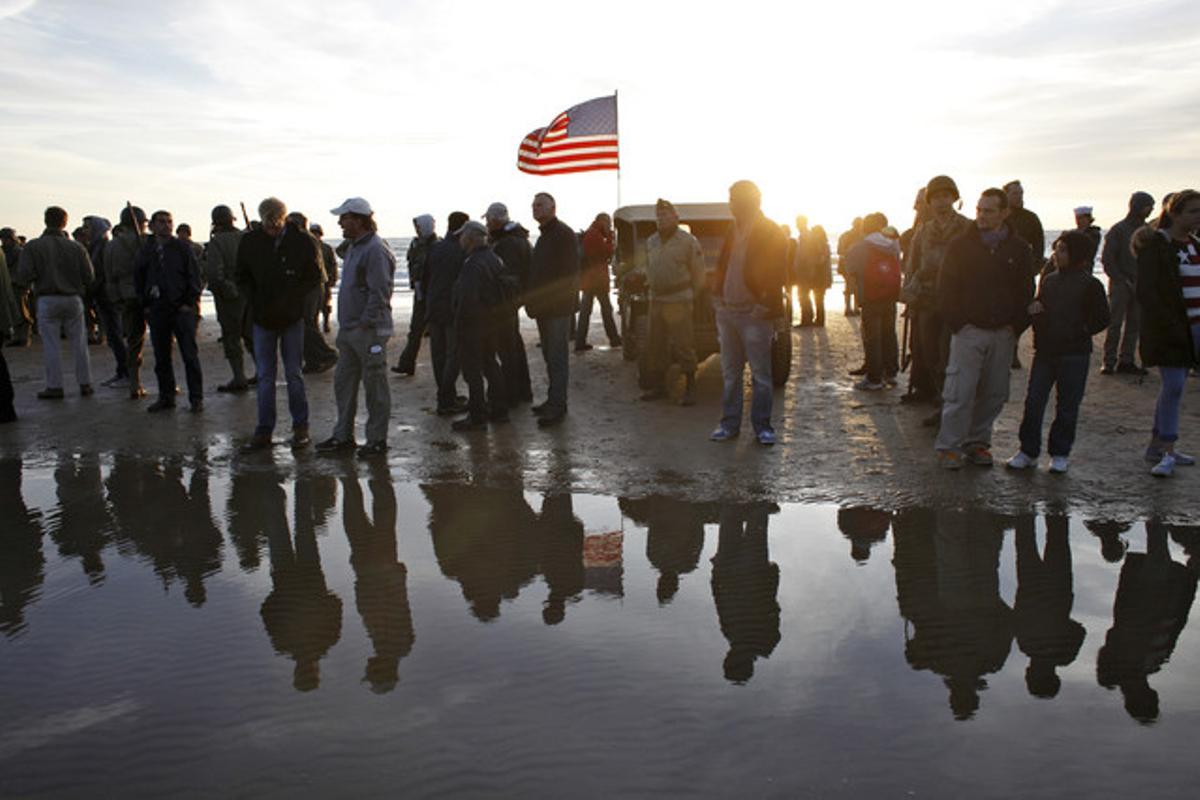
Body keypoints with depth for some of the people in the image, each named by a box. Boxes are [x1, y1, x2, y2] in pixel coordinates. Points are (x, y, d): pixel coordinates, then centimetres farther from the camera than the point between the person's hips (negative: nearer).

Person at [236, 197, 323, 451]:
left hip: (292, 317, -2)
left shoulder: (303, 241, -6)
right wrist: (256, 302, -5)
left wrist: (289, 300, -10)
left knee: (293, 374, 3)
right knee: (264, 377, 5)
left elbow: (314, 276, 0)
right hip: (262, 318, 2)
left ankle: (301, 428, 15)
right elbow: (242, 278, 10)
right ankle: (264, 432, 12)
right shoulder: (249, 242, 0)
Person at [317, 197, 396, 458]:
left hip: (368, 331, -10)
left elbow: (379, 292, -21)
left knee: (374, 385, 0)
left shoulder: (375, 250, -16)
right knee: (343, 383, 13)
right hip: (348, 329, 10)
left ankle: (377, 440, 10)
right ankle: (343, 436, 23)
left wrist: (366, 322, -20)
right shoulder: (354, 247, 17)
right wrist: (345, 325, 17)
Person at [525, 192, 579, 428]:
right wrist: (532, 301, 15)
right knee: (550, 355, 14)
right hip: (544, 308, 10)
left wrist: (564, 299, -23)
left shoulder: (563, 233, -11)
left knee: (556, 356, -8)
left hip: (558, 308, -10)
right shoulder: (544, 236, 20)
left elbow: (570, 271, -19)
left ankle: (557, 406, -6)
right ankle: (554, 400, 22)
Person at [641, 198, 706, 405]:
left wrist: (690, 296, 3)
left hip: (678, 301, -6)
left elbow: (699, 273, 0)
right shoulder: (651, 241, 12)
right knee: (656, 345, 9)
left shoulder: (688, 241, -5)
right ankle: (658, 386, 20)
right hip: (656, 300, 6)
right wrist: (653, 288, 15)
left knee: (683, 346, -5)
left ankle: (690, 388, 3)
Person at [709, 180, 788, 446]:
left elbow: (777, 274, -9)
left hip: (753, 314, -6)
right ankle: (729, 424, 19)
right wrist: (718, 296, 7)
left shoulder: (772, 234, -7)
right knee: (730, 373, 11)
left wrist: (765, 308, -14)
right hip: (727, 311, 7)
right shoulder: (733, 229, 14)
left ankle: (762, 426, 10)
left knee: (760, 374, 1)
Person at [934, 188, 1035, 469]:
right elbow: (946, 289, 1)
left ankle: (977, 442, 20)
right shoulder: (961, 246, 1)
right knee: (960, 391, -7)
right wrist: (957, 323, -7)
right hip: (969, 330, -3)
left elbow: (1026, 292, 10)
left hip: (1003, 333, 3)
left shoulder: (1019, 249, 7)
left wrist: (1015, 326, 0)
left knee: (994, 393, 7)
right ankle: (949, 446, 1)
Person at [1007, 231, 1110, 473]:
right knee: (1033, 401, 2)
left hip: (1074, 354, -4)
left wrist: (1079, 332, -12)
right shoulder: (1048, 280, 10)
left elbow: (1102, 319, -2)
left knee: (1067, 406, 5)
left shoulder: (1090, 285, -4)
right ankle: (1028, 451, 10)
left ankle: (1060, 454, 17)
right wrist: (1033, 310, -2)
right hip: (1045, 351, 4)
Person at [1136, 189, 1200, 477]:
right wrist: (1171, 327, -19)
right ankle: (1167, 453, -4)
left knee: (1174, 386, 10)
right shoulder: (1155, 246, -8)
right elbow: (1146, 292, -14)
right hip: (1168, 331, -7)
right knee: (1174, 386, -10)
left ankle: (1158, 446, 19)